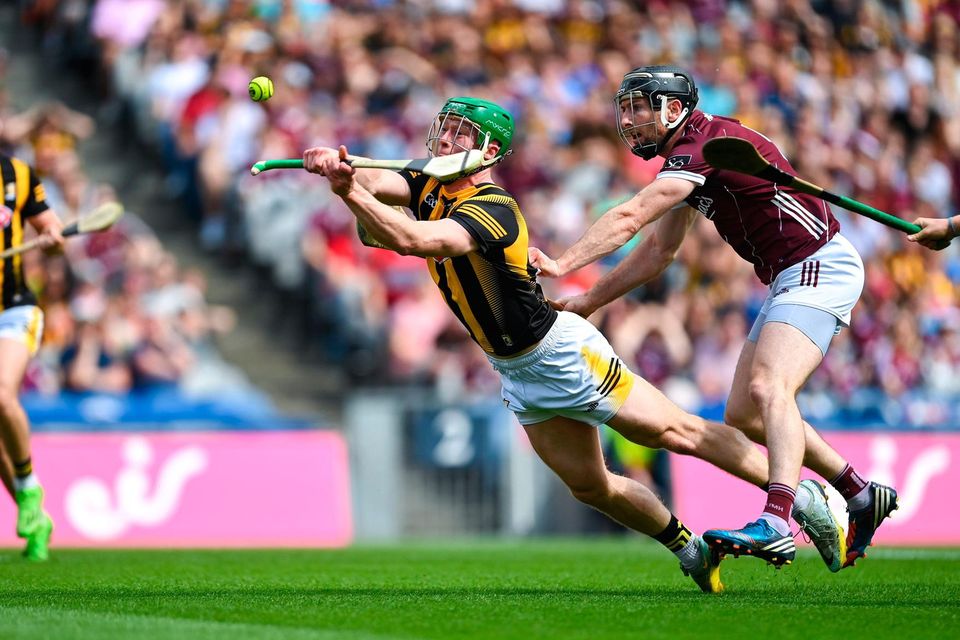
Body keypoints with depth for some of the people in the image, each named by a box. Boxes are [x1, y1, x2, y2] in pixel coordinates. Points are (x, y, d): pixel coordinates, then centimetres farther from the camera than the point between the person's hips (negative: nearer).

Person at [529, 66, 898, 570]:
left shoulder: (706, 142, -18)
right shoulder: (685, 158, 13)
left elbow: (628, 218, -28)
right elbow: (658, 251, 21)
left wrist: (562, 265, -33)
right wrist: (589, 300, 18)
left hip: (820, 268, -11)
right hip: (789, 279, 11)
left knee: (767, 388, -29)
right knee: (743, 416, 12)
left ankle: (775, 525, -46)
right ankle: (861, 497, 21)